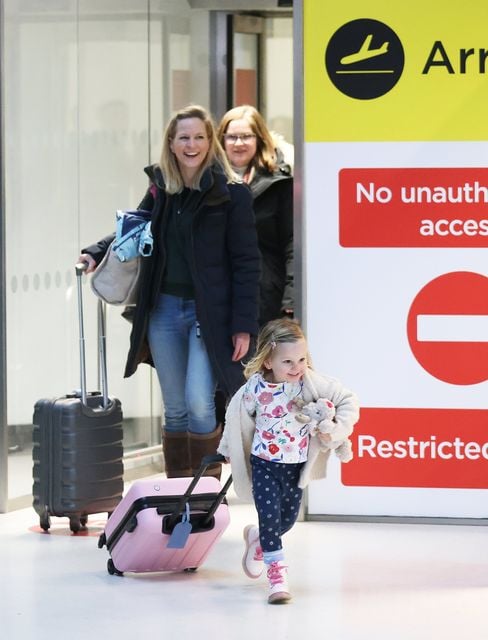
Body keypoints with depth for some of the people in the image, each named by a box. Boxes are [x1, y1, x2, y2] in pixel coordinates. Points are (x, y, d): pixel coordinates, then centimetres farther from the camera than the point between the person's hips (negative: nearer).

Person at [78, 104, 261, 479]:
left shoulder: (231, 193, -7)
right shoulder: (160, 189, 7)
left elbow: (246, 262, -7)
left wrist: (243, 325, -12)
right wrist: (96, 254, 5)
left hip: (209, 312, -5)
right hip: (165, 308, 5)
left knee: (199, 403, -13)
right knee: (175, 409, 9)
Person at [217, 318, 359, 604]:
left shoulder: (311, 382, -18)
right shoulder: (254, 388, -17)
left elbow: (348, 400, -11)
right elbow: (237, 417, 2)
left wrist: (336, 432, -20)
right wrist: (229, 450, 13)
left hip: (297, 466, 2)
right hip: (264, 465, -2)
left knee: (287, 519, 13)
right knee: (270, 517, -14)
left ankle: (257, 538, 46)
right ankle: (277, 575, -3)